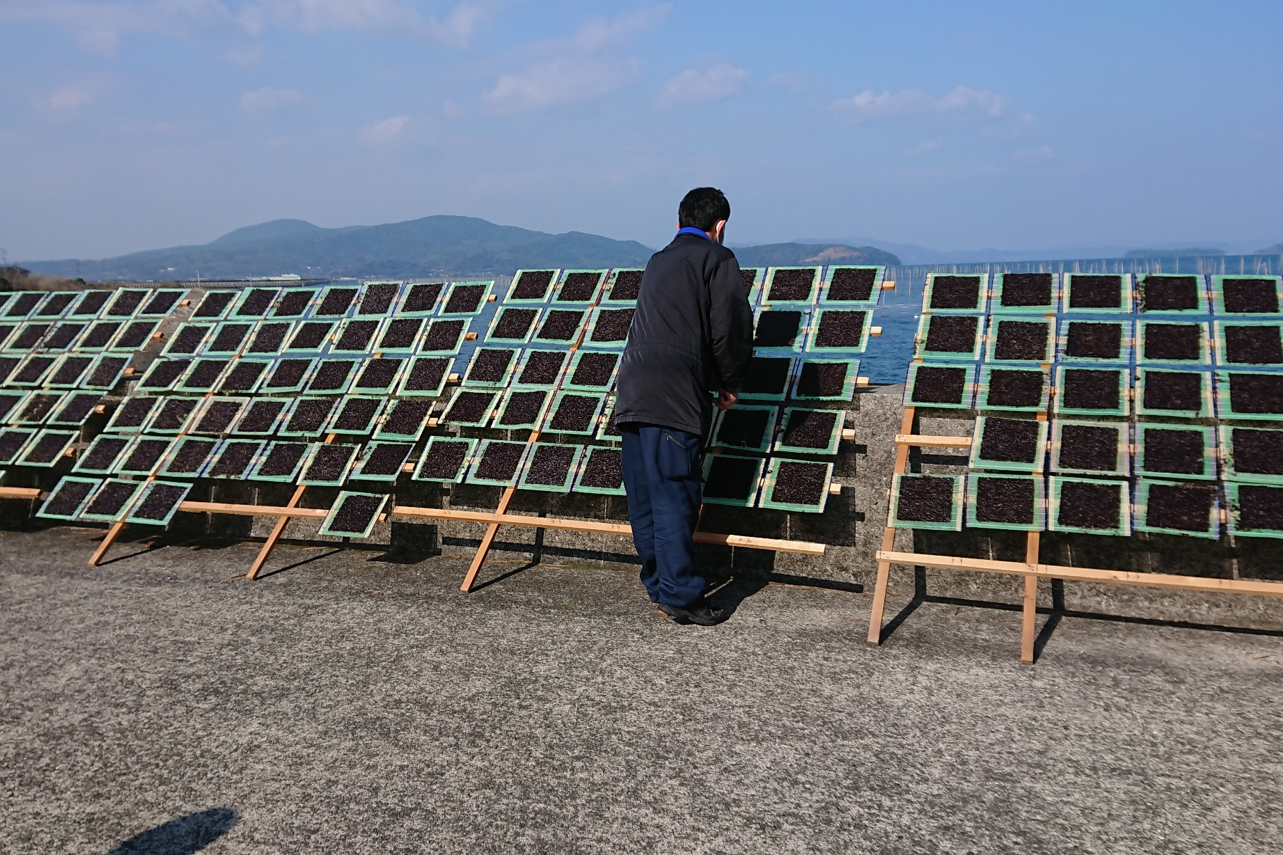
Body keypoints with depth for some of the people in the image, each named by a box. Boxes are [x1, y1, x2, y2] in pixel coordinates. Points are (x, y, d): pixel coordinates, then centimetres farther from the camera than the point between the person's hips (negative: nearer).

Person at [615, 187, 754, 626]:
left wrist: (715, 381, 30)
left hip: (633, 391, 7)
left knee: (644, 498, 10)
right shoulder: (718, 259, 3)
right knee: (675, 496, -7)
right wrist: (730, 385, 10)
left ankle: (659, 585, 20)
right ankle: (681, 595, -5)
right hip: (674, 396, -7)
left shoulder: (658, 261, 25)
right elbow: (730, 329, -5)